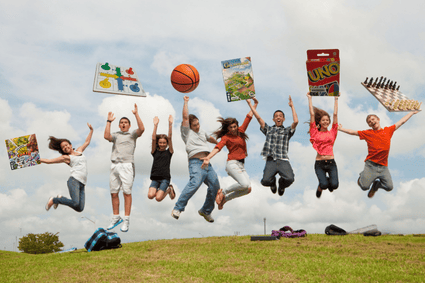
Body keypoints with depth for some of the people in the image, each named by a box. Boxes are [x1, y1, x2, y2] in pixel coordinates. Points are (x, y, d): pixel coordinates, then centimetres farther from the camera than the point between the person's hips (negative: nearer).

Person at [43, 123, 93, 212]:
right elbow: (49, 161, 11)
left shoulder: (79, 151, 23)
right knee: (75, 203, -26)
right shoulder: (66, 157, 9)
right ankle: (54, 200, -2)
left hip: (82, 184, 5)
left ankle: (60, 198, 16)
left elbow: (87, 142, 37)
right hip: (74, 181, -5)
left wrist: (91, 130, 36)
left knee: (80, 208, -7)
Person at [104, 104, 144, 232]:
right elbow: (106, 136, 0)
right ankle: (116, 217, 16)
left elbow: (141, 129, -5)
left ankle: (126, 220, -5)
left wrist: (136, 114, -4)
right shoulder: (116, 135, 21)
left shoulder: (132, 135, 15)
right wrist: (109, 121, 4)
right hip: (114, 165, 3)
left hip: (127, 165, -3)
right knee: (114, 193, 4)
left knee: (127, 192, -8)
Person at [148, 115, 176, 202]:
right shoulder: (155, 152, 10)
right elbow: (153, 139, 0)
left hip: (165, 178, -2)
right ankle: (157, 190, 13)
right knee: (150, 195, -22)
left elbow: (170, 137, -1)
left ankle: (169, 189, 14)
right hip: (155, 178, 2)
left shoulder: (169, 152, 7)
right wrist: (155, 125, -7)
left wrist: (170, 124, -8)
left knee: (158, 198, -18)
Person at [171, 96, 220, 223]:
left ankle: (206, 211, 17)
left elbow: (210, 138, 47)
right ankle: (178, 208, -26)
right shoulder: (186, 132, 8)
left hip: (207, 163, 8)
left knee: (215, 186, 0)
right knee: (195, 183, -30)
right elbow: (185, 117, -2)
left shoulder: (202, 132, 28)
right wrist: (186, 102, 6)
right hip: (196, 162, -7)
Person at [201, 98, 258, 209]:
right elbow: (218, 147, -19)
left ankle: (225, 198, 10)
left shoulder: (240, 131, 14)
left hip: (241, 165, 7)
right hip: (232, 163, -7)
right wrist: (208, 158, -35)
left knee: (248, 189, -5)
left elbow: (248, 117, 22)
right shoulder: (226, 137, -3)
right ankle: (223, 192, -3)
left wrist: (255, 105, 27)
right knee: (244, 184, -26)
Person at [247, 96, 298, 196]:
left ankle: (282, 185, 13)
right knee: (265, 181, -23)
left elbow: (296, 121, 1)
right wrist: (250, 103, 12)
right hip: (271, 161, 1)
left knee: (289, 179, -27)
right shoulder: (268, 129, 20)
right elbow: (258, 117, 13)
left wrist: (292, 106, 5)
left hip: (283, 161, 0)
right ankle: (273, 182, 17)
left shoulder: (287, 131, 18)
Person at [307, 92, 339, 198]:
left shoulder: (332, 133, 9)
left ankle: (329, 180, 22)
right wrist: (309, 98, 11)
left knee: (334, 185, -16)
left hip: (331, 162, 2)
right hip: (319, 163, -2)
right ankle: (320, 187, 18)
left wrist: (336, 99, 14)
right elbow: (312, 114, 7)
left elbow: (335, 114, 10)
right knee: (324, 185, -21)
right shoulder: (315, 133, 5)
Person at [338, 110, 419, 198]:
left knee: (389, 187, -3)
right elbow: (353, 132, 11)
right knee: (364, 186, -10)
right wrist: (340, 128, 9)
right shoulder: (367, 133, 5)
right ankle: (362, 176, 26)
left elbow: (402, 121, 19)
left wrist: (413, 112, 26)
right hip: (371, 165, -2)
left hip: (383, 166, 2)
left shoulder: (388, 130, 11)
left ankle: (376, 184, 30)